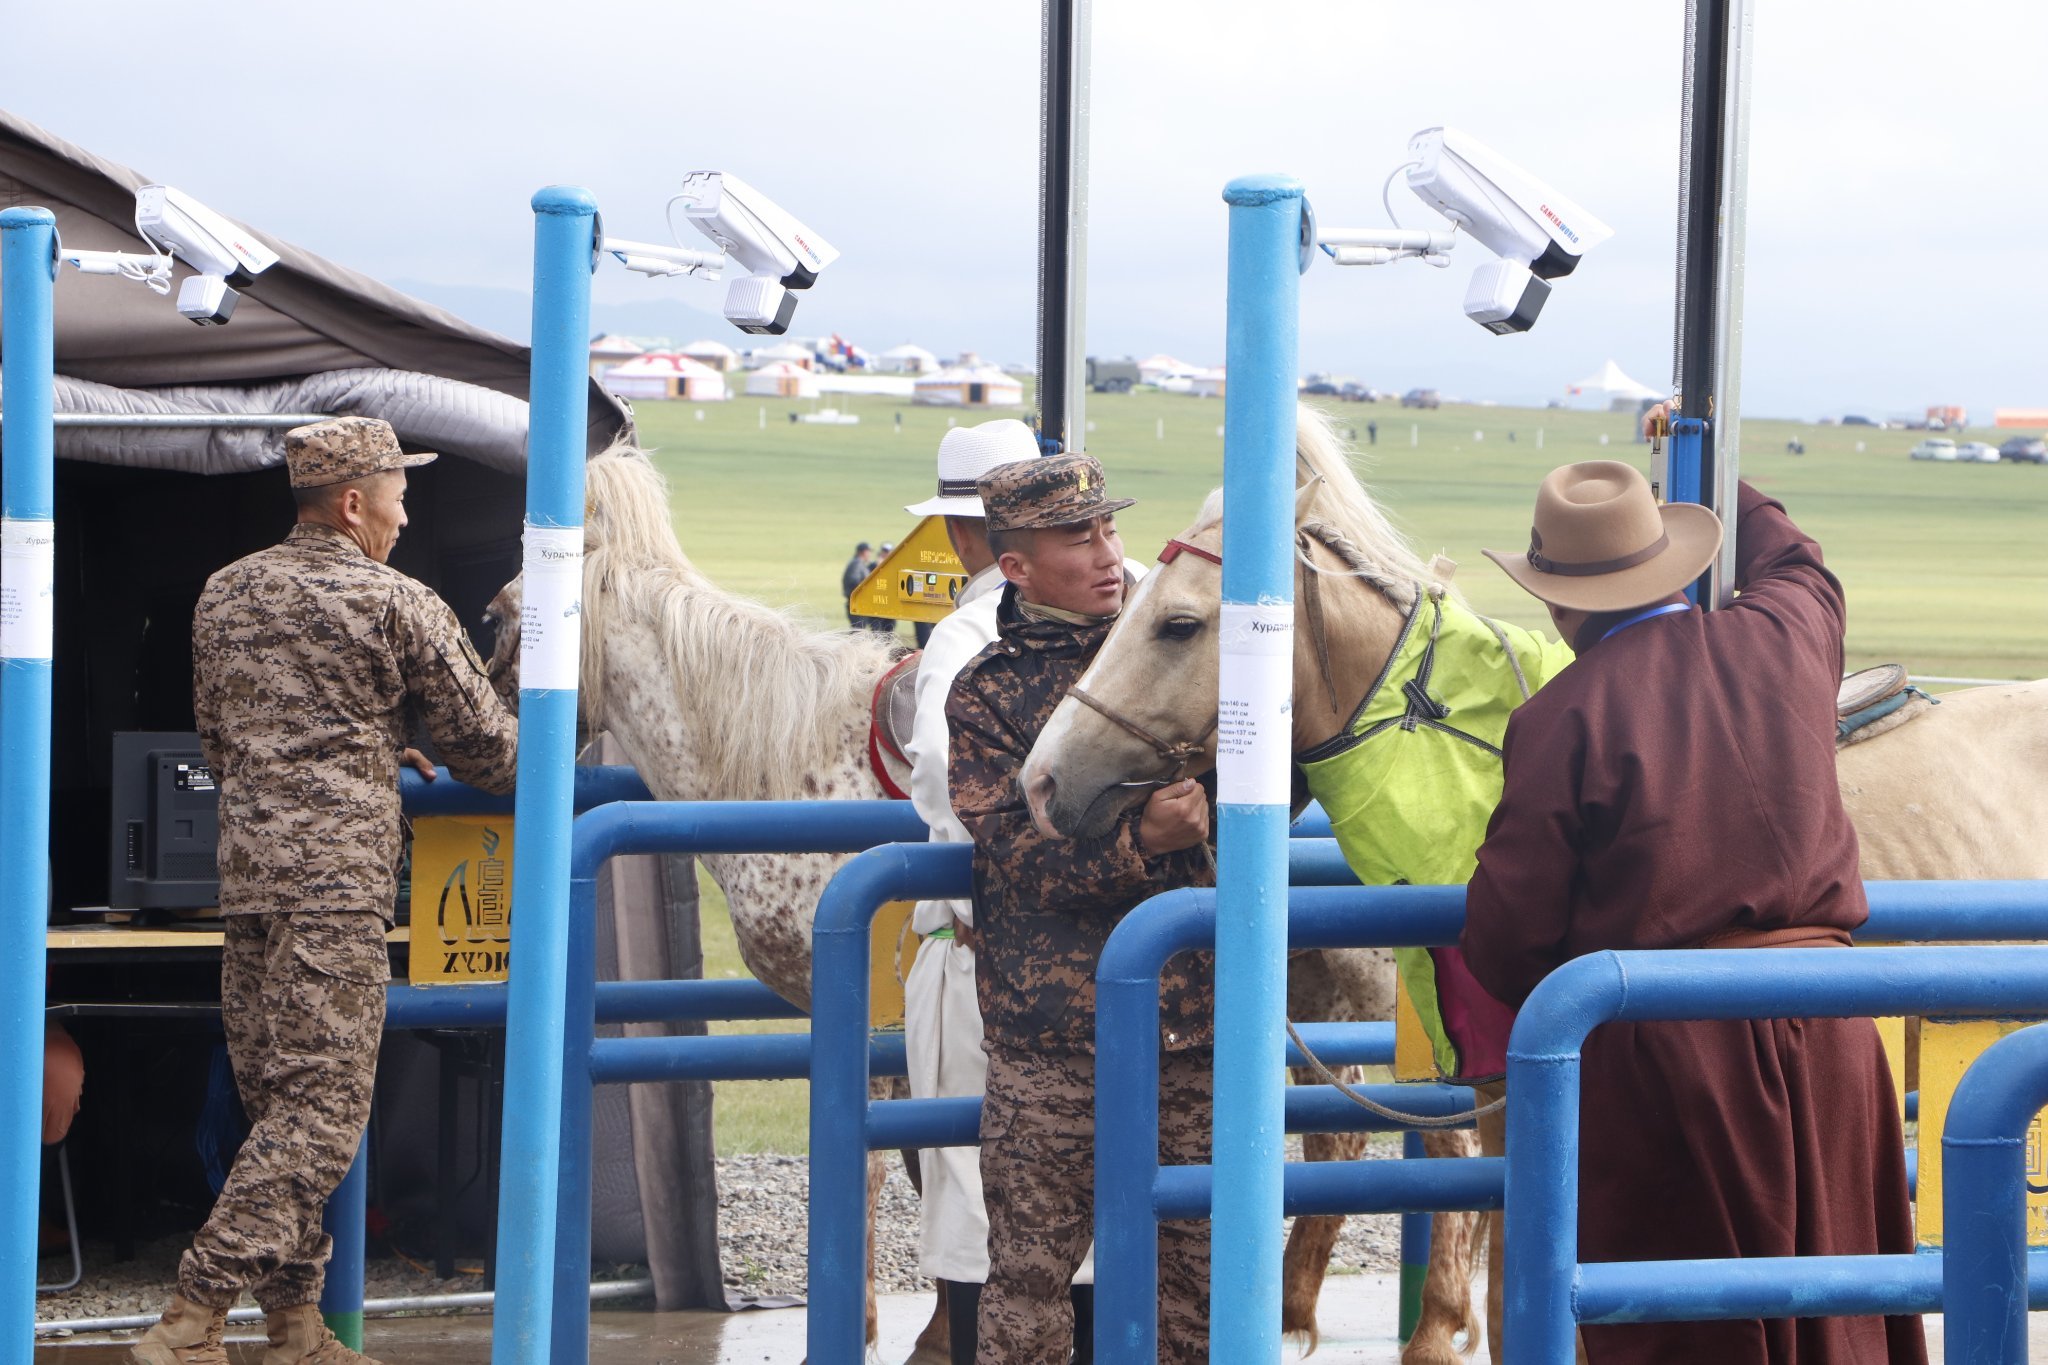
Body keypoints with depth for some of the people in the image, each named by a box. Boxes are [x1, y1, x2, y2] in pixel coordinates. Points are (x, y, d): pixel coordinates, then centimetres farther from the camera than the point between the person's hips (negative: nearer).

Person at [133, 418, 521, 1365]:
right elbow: (484, 744, 2)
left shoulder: (226, 594, 16)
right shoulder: (396, 605, -3)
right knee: (321, 1108, -8)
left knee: (273, 1100, 11)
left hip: (243, 874, 7)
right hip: (335, 877, -7)